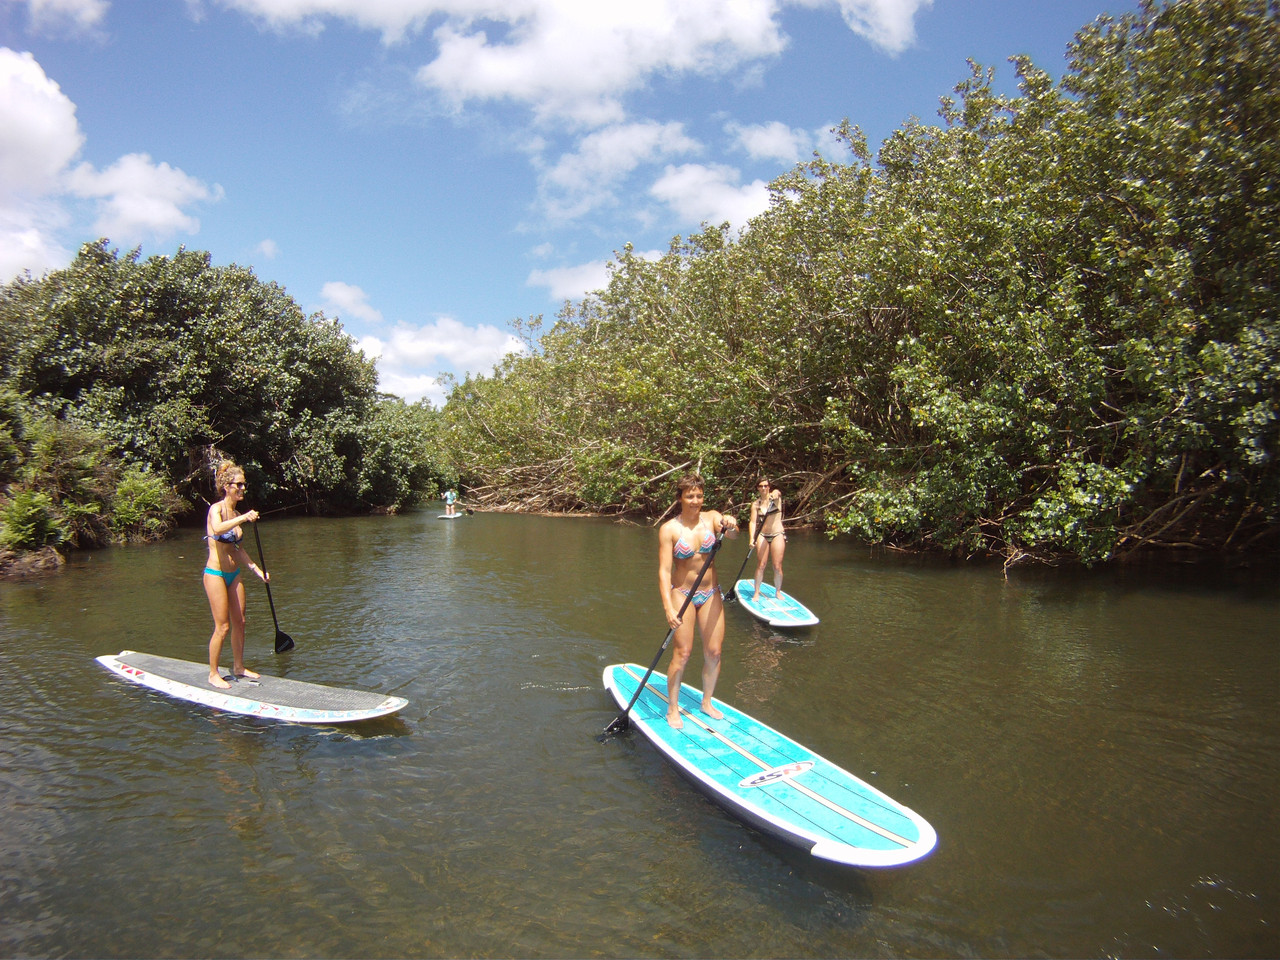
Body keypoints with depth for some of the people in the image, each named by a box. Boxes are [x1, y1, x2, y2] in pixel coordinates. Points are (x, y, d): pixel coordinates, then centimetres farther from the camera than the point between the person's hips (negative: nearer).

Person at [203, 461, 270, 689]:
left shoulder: (236, 514, 9)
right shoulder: (216, 509, -12)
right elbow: (218, 528, -36)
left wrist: (257, 569, 13)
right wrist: (243, 518, -47)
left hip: (234, 574, 7)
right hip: (216, 574, -7)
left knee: (240, 623, 13)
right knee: (222, 627, -3)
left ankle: (238, 666, 27)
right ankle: (213, 674, 11)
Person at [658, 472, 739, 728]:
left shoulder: (712, 517, -3)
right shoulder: (669, 529, -13)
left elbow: (732, 534, -23)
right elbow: (664, 570, -17)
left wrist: (730, 526, -48)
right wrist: (668, 608, -26)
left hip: (710, 594, 4)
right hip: (682, 594, -3)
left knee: (714, 651, 6)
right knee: (683, 652, -6)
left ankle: (707, 702, 26)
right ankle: (672, 708, 10)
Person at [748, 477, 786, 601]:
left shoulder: (775, 496, 0)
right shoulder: (756, 504, 4)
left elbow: (777, 492, -25)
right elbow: (753, 522, -3)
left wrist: (776, 494, -50)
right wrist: (752, 538, -18)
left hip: (777, 535, -1)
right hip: (763, 535, 1)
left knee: (777, 566, -1)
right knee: (761, 564, -5)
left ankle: (778, 591, 15)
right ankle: (756, 592, 5)